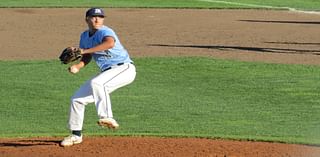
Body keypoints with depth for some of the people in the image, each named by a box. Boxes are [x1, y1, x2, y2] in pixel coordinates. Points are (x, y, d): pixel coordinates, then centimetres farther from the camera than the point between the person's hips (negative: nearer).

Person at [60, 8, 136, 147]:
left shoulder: (104, 32, -17)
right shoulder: (85, 36, 8)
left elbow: (110, 43, -41)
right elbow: (87, 57, 20)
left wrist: (84, 51, -39)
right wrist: (77, 66, -2)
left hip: (124, 68, -9)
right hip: (107, 72, 9)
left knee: (96, 83, -36)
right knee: (77, 99, 8)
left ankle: (107, 117, -40)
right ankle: (76, 135, 22)